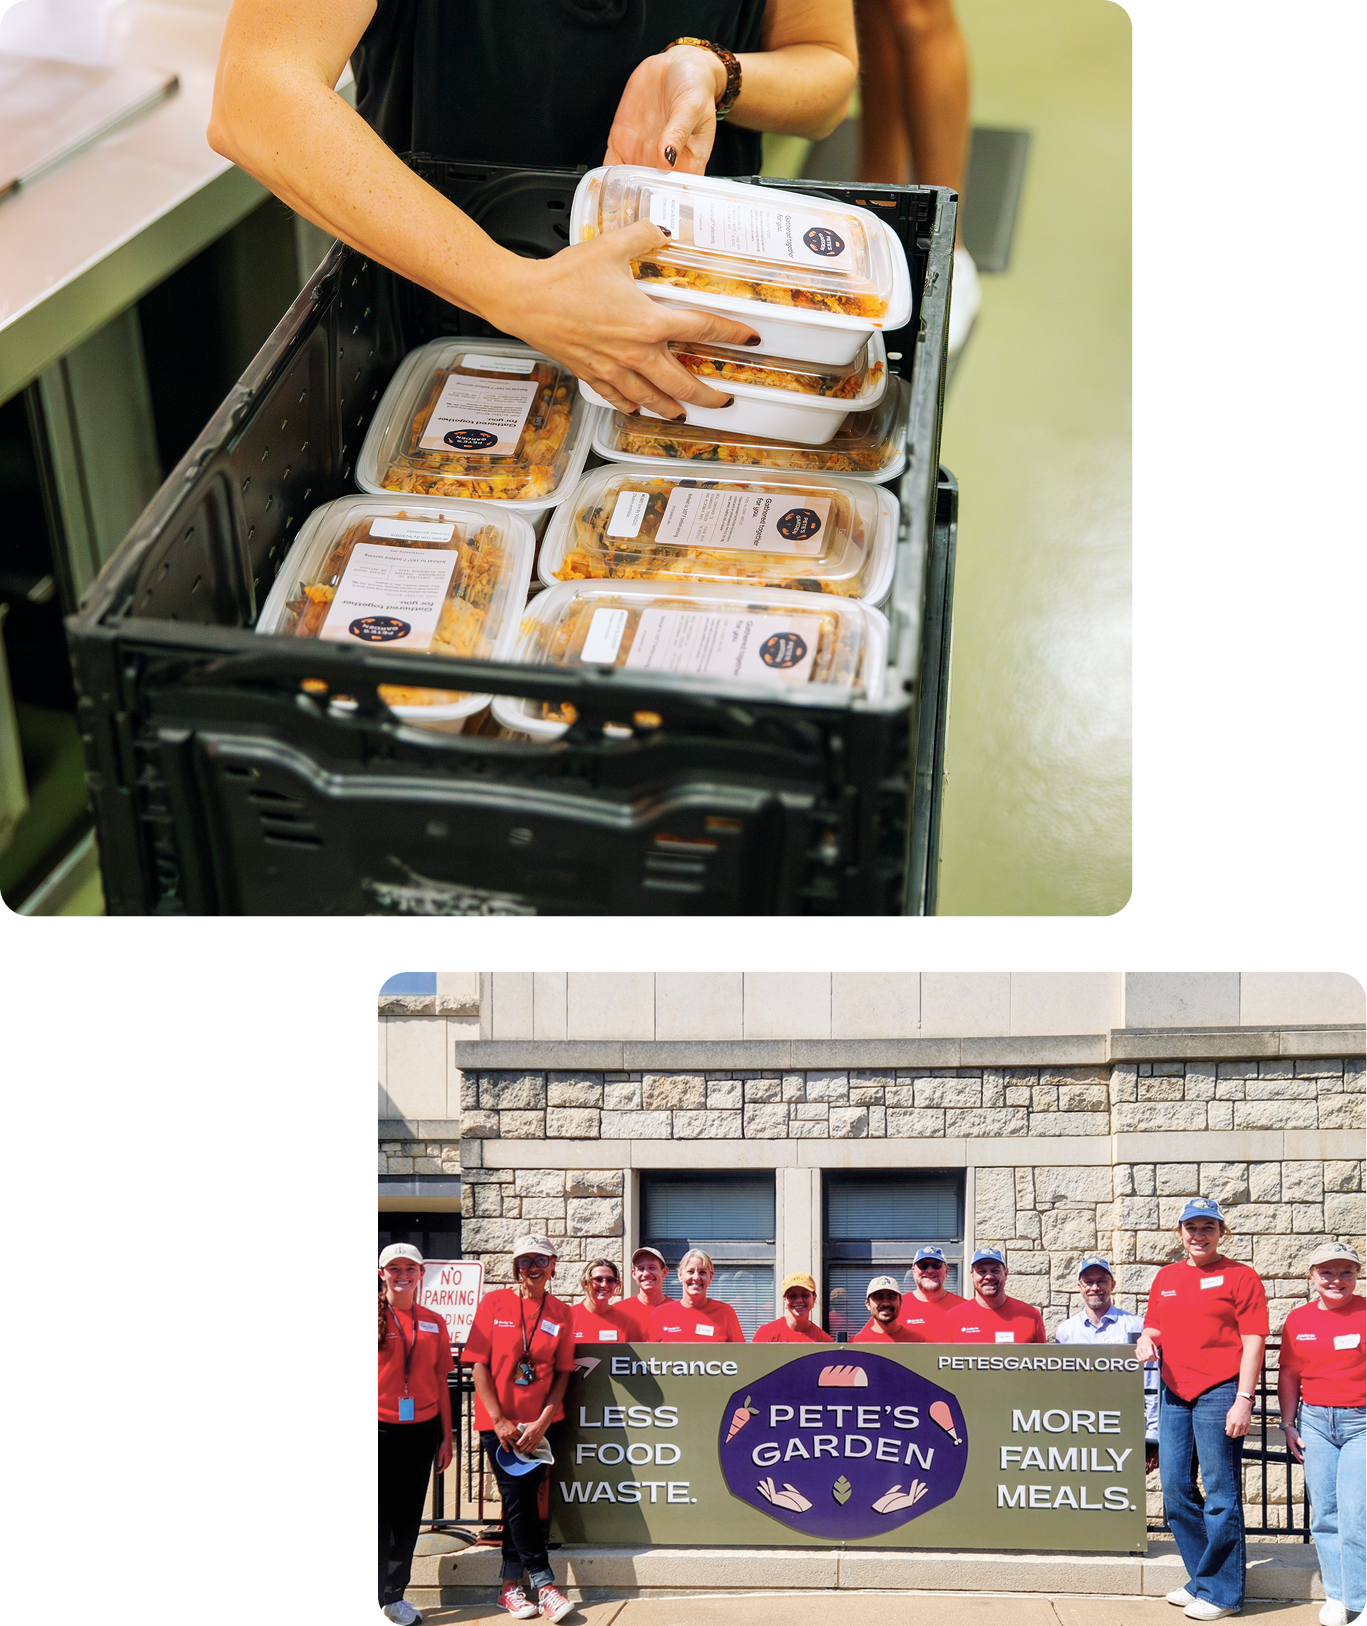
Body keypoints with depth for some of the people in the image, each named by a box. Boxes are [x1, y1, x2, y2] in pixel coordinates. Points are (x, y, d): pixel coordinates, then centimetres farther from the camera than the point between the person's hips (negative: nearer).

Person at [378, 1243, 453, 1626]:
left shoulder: (433, 1323, 8)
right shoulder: (380, 1318, -2)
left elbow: (440, 1383, 10)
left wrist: (446, 1438, 8)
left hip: (422, 1430, 3)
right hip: (382, 1427, -3)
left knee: (408, 1516, 9)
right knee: (381, 1513, 1)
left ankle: (394, 1595, 19)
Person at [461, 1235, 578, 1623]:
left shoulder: (561, 1314, 4)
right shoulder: (494, 1303, -2)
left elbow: (562, 1373, 3)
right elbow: (478, 1364, -5)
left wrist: (542, 1423, -9)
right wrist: (500, 1420, -11)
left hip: (538, 1423, 2)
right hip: (499, 1422, -2)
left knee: (520, 1498, 4)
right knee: (518, 1496, -7)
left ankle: (510, 1585, 14)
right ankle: (544, 1583, -2)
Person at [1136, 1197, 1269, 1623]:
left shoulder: (1240, 1276, -2)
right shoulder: (1165, 1278, 15)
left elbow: (1253, 1342, -7)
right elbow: (1154, 1328, 25)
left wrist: (1243, 1400, -14)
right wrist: (1147, 1340, 1)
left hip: (1219, 1395, -6)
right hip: (1174, 1393, 7)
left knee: (1221, 1494, -4)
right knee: (1176, 1489, 9)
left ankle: (1221, 1591, 5)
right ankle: (1201, 1580, 22)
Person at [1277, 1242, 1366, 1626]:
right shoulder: (1299, 1319, 8)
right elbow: (1289, 1375, 15)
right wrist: (1288, 1424, 11)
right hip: (1315, 1421, 4)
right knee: (1324, 1512, 6)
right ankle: (1336, 1594, 18)